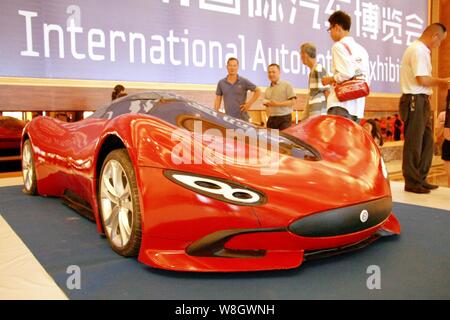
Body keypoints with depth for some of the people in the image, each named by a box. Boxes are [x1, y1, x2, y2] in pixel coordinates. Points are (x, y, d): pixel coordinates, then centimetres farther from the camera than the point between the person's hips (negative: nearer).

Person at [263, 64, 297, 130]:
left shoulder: (286, 85, 1)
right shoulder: (268, 90, 18)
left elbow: (293, 101, -6)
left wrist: (277, 104, -13)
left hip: (284, 118, -5)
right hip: (271, 119, 5)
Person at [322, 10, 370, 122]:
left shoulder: (339, 46, -4)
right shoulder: (362, 50, 19)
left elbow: (346, 74, -17)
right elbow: (366, 79, 17)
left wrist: (330, 79, 0)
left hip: (341, 104, -8)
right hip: (358, 106, 8)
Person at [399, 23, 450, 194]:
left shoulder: (420, 50, 20)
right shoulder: (418, 51, -13)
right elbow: (422, 79, -20)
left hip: (421, 101, 11)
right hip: (415, 101, -11)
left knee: (427, 141, 13)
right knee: (414, 143, -4)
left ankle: (420, 179, 22)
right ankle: (412, 182, 5)